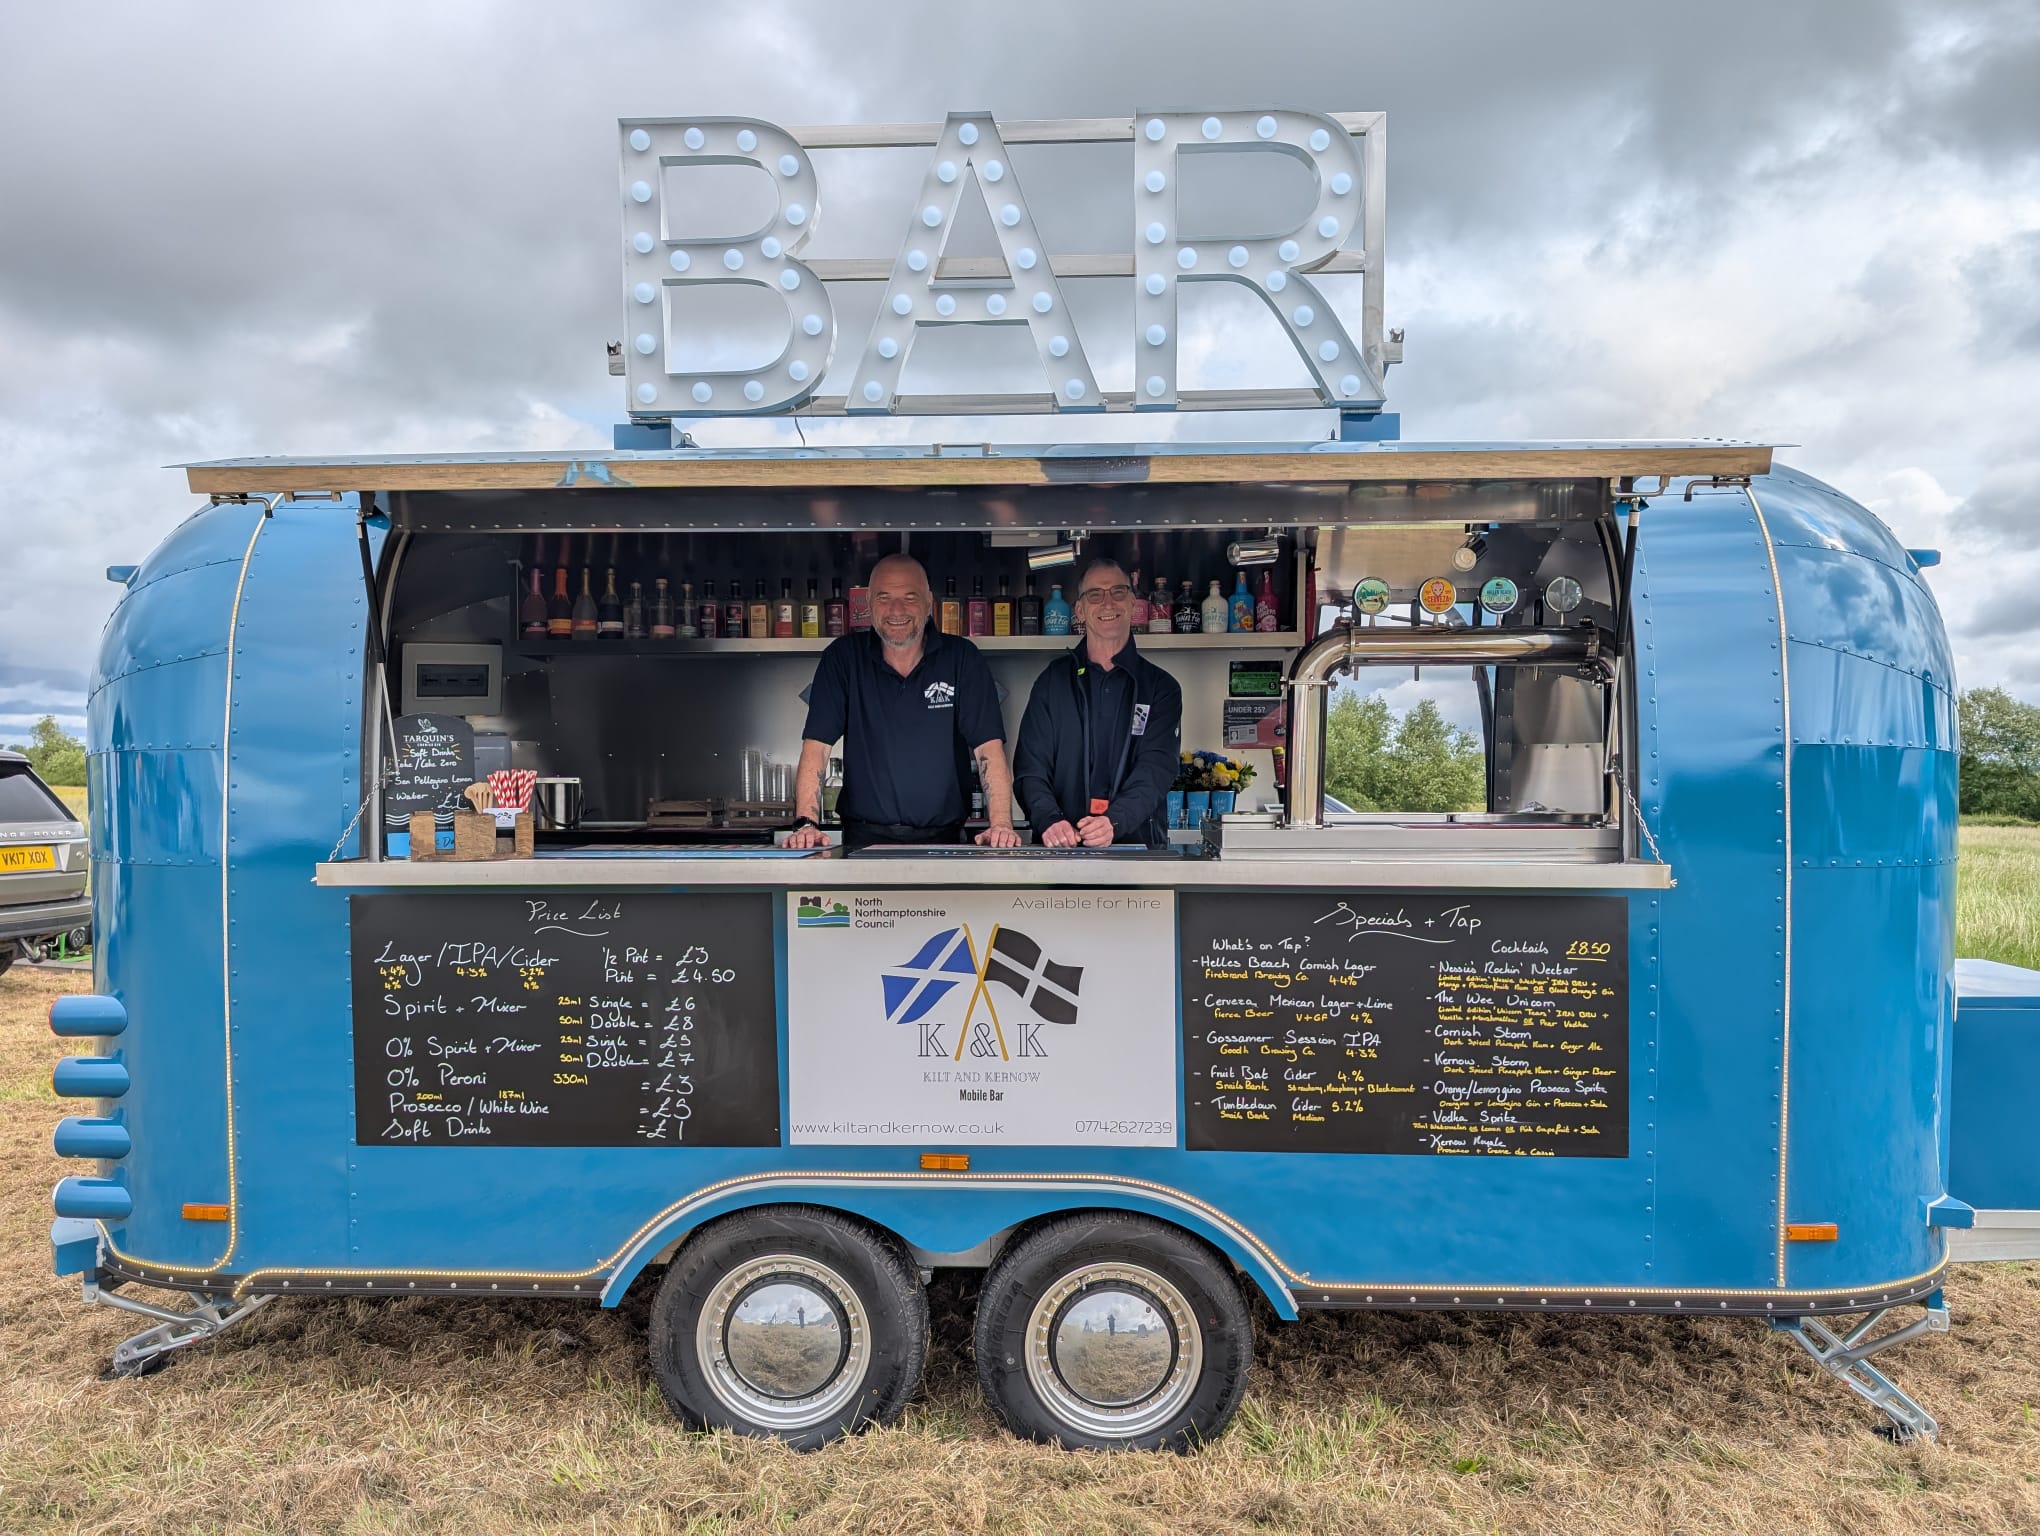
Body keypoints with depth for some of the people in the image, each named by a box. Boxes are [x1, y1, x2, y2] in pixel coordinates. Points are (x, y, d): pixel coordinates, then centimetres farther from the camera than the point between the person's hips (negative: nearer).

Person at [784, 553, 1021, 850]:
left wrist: (1001, 824, -18)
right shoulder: (843, 657, 4)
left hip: (943, 839, 1)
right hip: (865, 839, -1)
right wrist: (806, 823, -15)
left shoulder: (962, 657, 3)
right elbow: (816, 745, -1)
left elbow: (989, 747, -4)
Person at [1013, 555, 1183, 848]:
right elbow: (1030, 768, 5)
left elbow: (1155, 769, -4)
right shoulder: (1053, 681, 12)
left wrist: (1114, 822, -22)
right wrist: (1050, 820, -16)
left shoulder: (1161, 688, 9)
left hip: (1138, 845, -2)